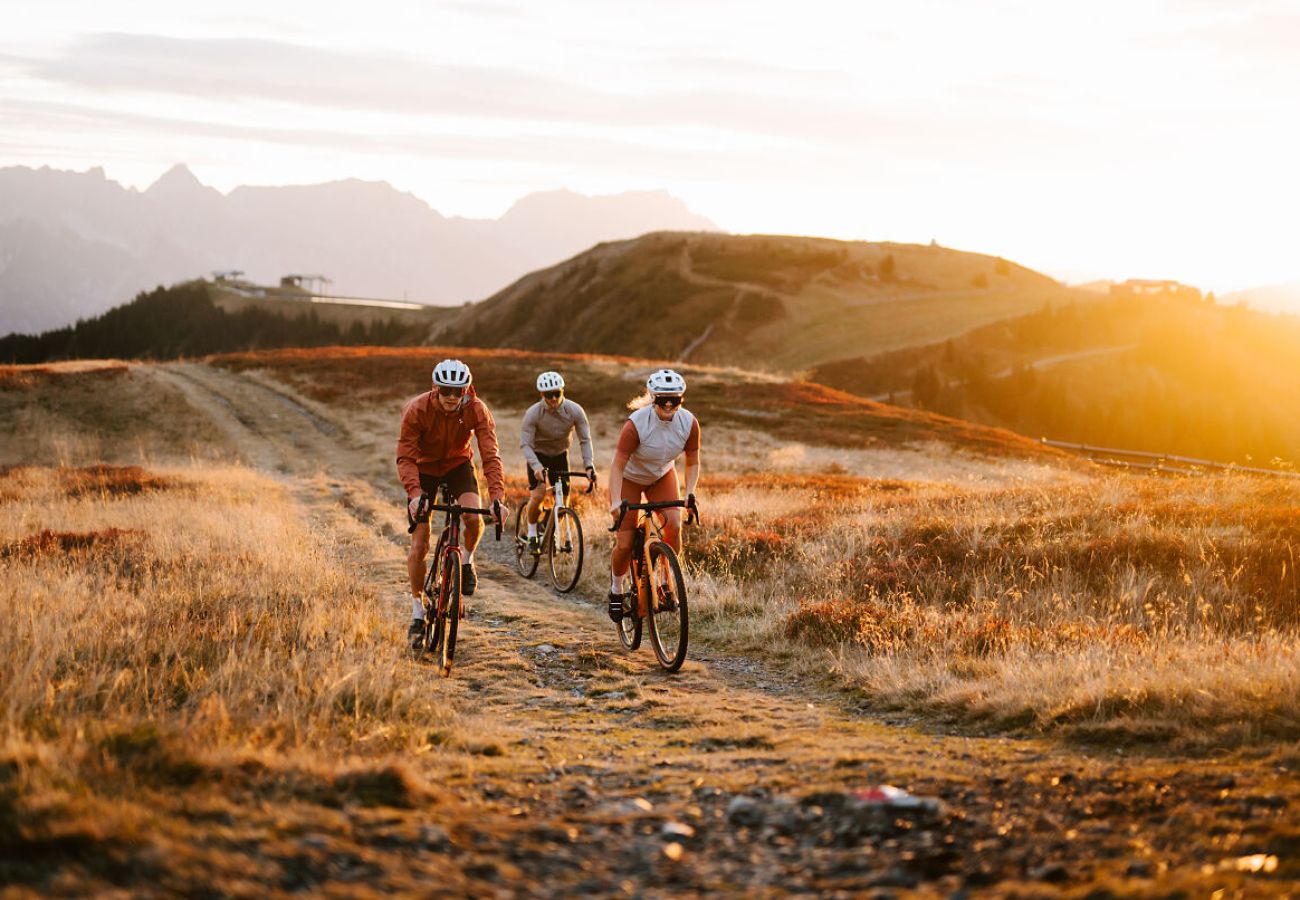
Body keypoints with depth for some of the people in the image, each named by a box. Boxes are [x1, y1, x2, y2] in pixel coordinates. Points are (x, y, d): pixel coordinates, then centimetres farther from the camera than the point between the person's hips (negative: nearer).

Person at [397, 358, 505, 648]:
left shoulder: (477, 411, -25)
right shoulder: (417, 410, -29)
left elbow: (490, 456, -28)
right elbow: (405, 457, -29)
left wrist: (497, 497, -41)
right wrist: (414, 493, -45)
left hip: (458, 464, 1)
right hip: (424, 469, -1)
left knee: (474, 516, -29)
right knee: (419, 544, -7)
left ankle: (467, 562, 3)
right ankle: (417, 612, 8)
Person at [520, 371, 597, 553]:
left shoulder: (575, 411, -21)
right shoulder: (533, 413, -26)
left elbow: (585, 440, -16)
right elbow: (525, 444, -27)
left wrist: (589, 466, -29)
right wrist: (536, 467, -43)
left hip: (560, 454, 3)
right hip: (538, 454, -3)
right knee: (538, 494, -20)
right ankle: (532, 536, -2)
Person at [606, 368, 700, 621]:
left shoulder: (689, 423, -21)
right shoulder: (636, 424, -33)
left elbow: (693, 463, -8)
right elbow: (617, 466, -29)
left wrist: (690, 492, -24)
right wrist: (616, 502, -41)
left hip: (662, 476, 3)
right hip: (630, 478, -3)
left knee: (674, 526, -23)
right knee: (625, 544, -8)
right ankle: (617, 590, 20)